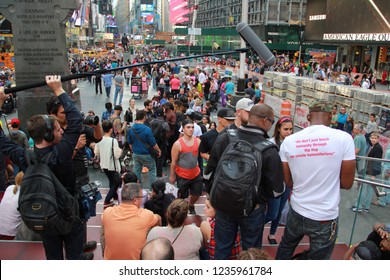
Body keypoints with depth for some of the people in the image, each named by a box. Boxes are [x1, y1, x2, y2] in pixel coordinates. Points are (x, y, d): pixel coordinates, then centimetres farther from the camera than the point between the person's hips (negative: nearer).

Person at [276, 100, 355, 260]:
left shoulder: (288, 141, -7)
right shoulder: (344, 138, -14)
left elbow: (288, 182, 1)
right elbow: (347, 183, -8)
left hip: (296, 212, 3)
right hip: (326, 217, -2)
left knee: (285, 248, 27)